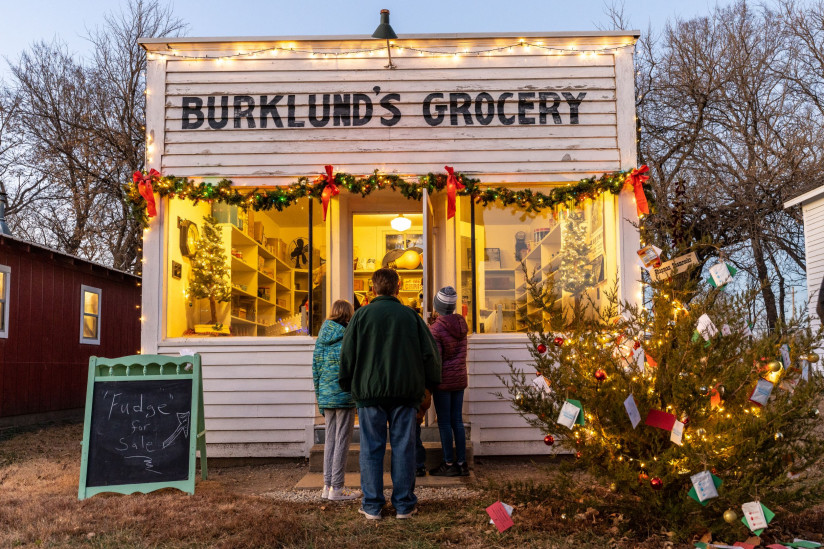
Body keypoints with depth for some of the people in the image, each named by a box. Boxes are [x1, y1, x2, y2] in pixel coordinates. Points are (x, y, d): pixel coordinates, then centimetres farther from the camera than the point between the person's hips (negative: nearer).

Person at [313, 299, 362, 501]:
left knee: (329, 441, 13)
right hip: (345, 396, -6)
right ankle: (336, 488, 4)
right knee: (341, 442, 1)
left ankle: (327, 486, 17)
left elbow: (315, 368, 11)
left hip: (326, 396, 6)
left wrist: (320, 398, 17)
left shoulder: (321, 337, 9)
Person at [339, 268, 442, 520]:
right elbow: (430, 351, 5)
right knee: (403, 447, 6)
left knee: (372, 448, 5)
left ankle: (372, 505, 9)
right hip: (405, 391, 1)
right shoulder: (410, 315, 3)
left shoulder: (362, 314, -1)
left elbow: (348, 352, 1)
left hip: (370, 390, -1)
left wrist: (347, 384, 14)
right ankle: (404, 504, 11)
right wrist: (431, 382, 17)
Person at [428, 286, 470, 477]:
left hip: (444, 381, -7)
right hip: (460, 379, 7)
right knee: (457, 421, 11)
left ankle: (449, 464, 8)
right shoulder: (461, 324, 6)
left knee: (444, 423, 2)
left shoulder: (436, 328, -15)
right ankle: (462, 463, 14)